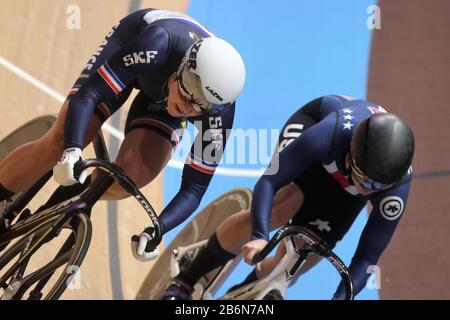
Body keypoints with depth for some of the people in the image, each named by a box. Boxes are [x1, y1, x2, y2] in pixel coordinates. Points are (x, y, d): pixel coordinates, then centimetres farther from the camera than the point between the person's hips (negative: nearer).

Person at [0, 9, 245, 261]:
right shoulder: (157, 45, -43)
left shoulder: (219, 112, -35)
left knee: (131, 177, -22)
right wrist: (72, 150, -56)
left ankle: (67, 199, 8)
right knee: (58, 144, -19)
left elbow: (195, 187, -28)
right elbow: (87, 94, -40)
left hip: (163, 95, 1)